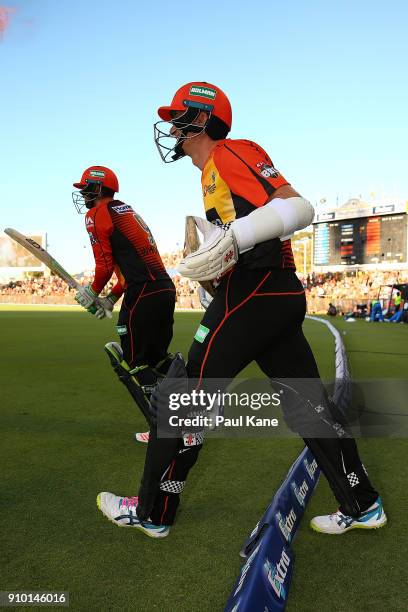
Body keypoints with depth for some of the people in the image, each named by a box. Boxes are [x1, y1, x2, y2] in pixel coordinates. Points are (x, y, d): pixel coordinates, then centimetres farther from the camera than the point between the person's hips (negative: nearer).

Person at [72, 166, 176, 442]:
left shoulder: (97, 214, -2)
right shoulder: (128, 212, 24)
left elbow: (105, 266, -7)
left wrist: (92, 292, 11)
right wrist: (112, 298, 26)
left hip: (144, 295, -9)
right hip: (166, 289, 9)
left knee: (132, 364, 3)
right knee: (157, 358, 19)